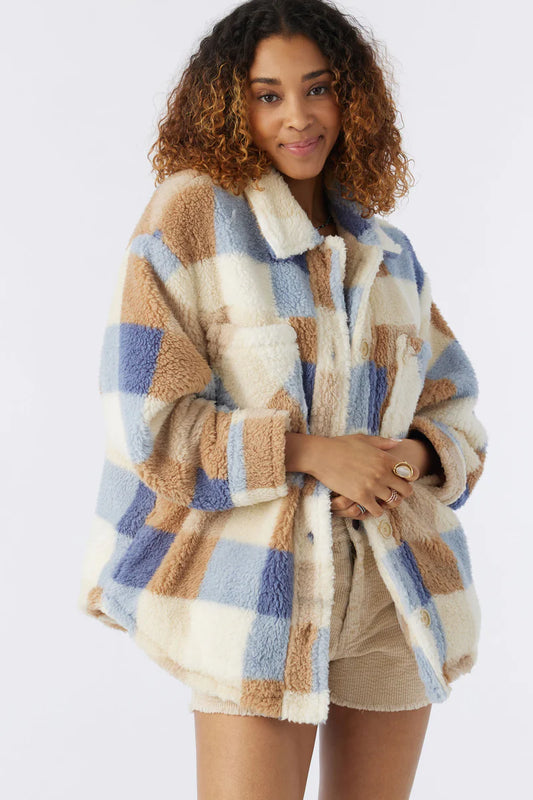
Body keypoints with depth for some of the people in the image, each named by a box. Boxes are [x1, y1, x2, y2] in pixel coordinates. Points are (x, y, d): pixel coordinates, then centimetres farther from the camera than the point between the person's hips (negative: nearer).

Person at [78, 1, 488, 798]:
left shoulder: (385, 248, 10)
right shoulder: (192, 213, -6)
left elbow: (452, 402, 14)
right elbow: (146, 414, -12)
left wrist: (418, 455, -9)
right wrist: (308, 451, -18)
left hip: (398, 589, 5)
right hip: (256, 590, -5)